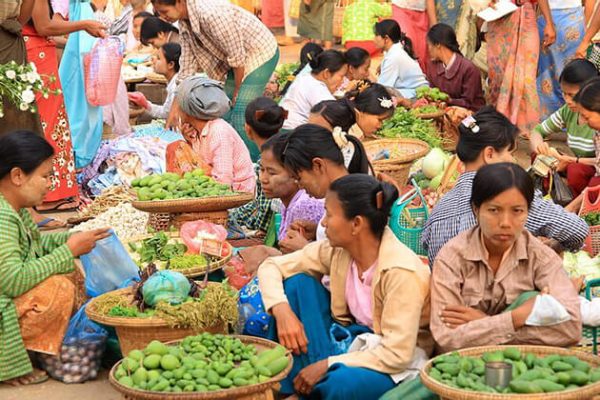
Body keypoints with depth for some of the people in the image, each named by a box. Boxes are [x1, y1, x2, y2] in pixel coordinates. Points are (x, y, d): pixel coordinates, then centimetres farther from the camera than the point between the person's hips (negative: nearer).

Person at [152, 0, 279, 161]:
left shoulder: (211, 13, -32)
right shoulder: (184, 24, -3)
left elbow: (237, 56, -26)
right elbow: (187, 68, 3)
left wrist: (237, 92, -12)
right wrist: (174, 111, 2)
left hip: (261, 53, -9)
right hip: (236, 57, 9)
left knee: (240, 115, -16)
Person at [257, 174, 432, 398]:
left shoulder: (401, 271, -28)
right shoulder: (337, 250, -8)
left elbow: (397, 354, -29)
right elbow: (271, 266, 0)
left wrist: (327, 365, -24)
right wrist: (282, 311, -20)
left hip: (401, 365, -7)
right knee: (297, 282, -9)